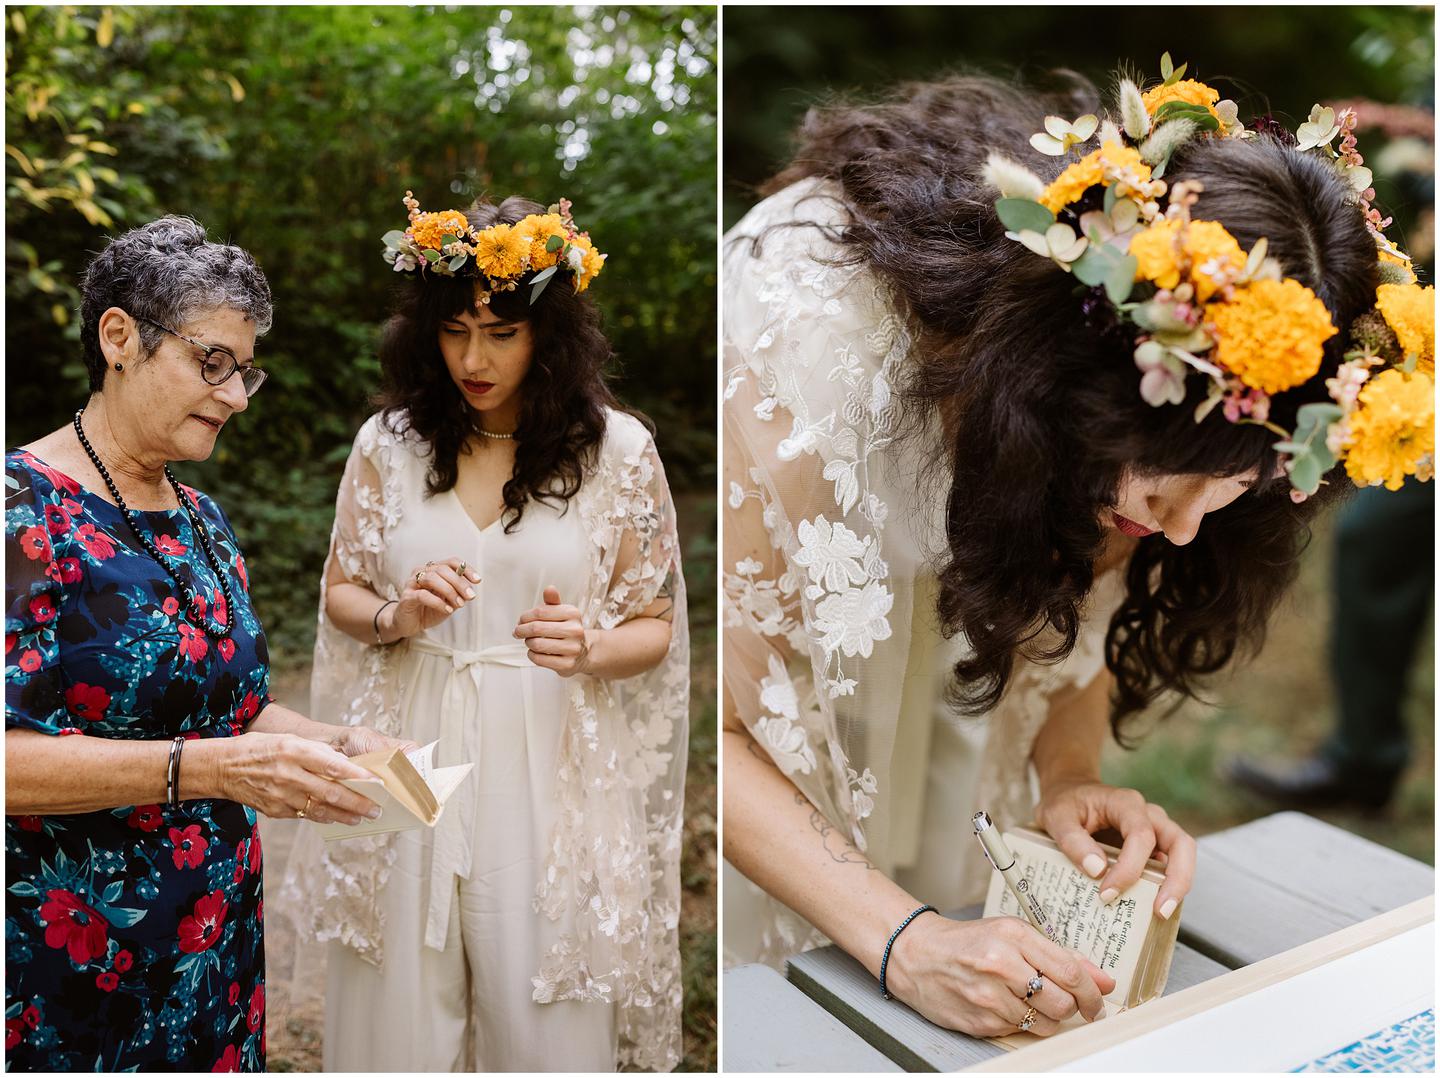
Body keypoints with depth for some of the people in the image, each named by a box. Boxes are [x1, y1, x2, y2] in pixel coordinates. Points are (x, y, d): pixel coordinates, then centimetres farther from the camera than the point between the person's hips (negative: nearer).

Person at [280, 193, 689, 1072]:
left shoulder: (618, 450, -6)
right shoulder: (389, 441, 0)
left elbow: (654, 629, 0)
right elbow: (340, 595, 10)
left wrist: (586, 651, -21)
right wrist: (395, 618, -12)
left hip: (548, 767, -2)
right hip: (413, 761, 2)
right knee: (401, 998, 15)